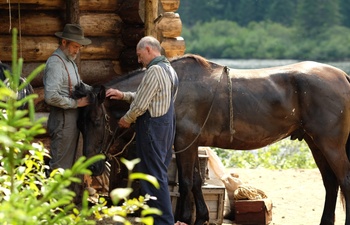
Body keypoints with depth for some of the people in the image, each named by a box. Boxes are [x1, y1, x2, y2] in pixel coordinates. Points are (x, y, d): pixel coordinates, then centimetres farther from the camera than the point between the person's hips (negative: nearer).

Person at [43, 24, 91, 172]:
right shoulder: (55, 63, -17)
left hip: (73, 118, 10)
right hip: (62, 119, -10)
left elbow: (78, 84, 25)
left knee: (69, 162, 17)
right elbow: (51, 97, -26)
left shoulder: (70, 62, 14)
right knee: (60, 165, -7)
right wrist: (76, 103, -18)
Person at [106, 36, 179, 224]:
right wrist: (123, 95, 17)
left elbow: (141, 104, -17)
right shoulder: (169, 69, 14)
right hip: (167, 126, 10)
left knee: (154, 175, -4)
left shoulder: (154, 71, -17)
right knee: (160, 173, 15)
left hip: (152, 129, -10)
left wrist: (127, 120, -1)